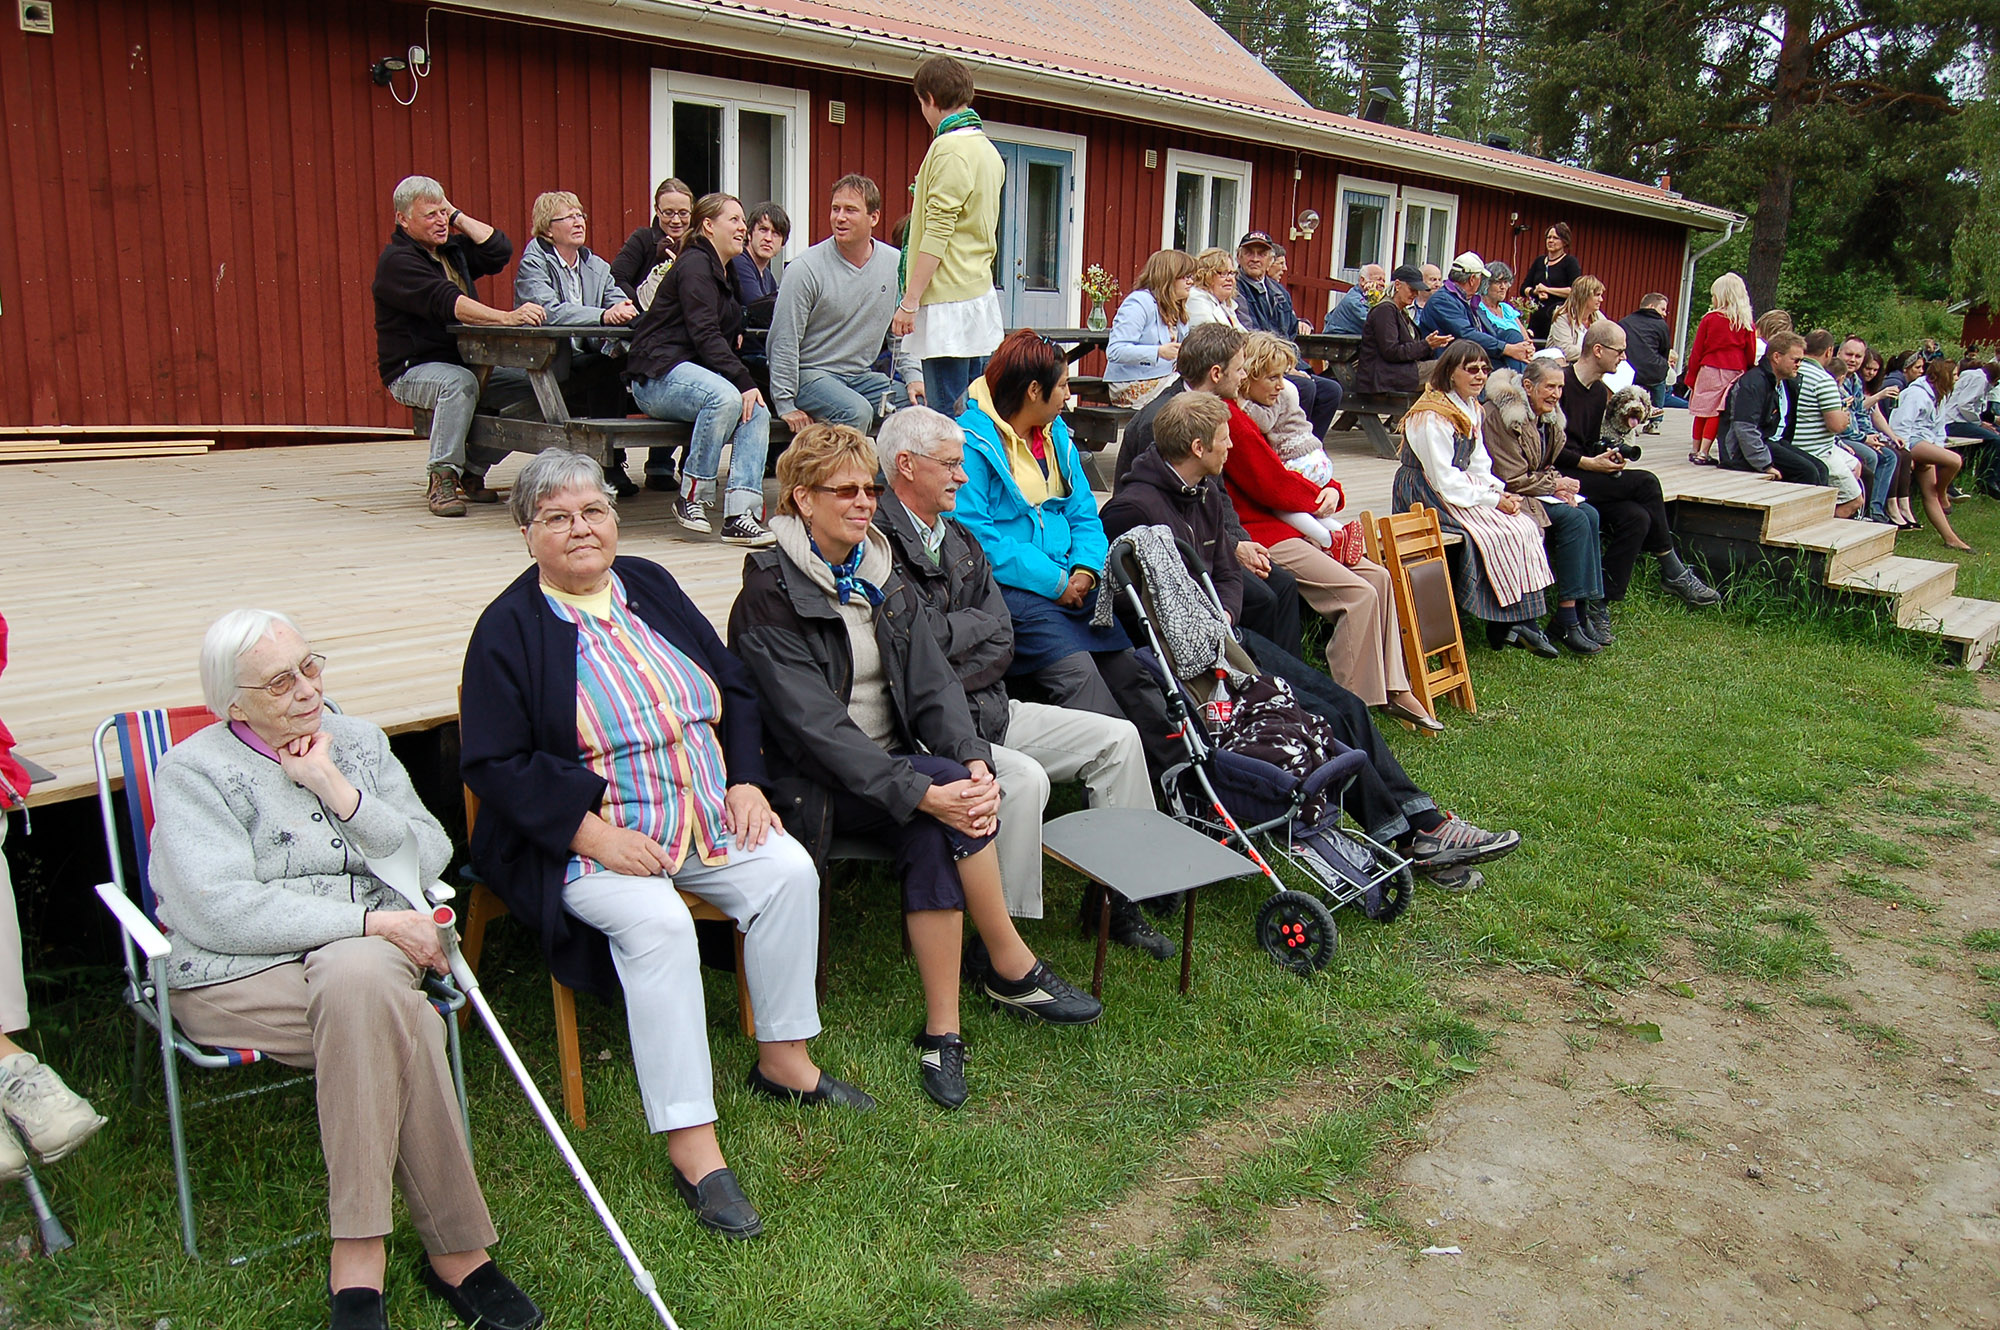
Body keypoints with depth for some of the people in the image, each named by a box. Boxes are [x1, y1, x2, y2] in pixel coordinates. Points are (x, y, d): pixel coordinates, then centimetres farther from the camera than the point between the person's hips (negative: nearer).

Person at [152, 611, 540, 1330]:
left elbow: (430, 857, 5)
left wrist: (335, 789, -7)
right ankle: (457, 1250, -23)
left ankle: (358, 1260, -25)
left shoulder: (358, 740, 14)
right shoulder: (190, 771, 1)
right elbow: (219, 909, -13)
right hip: (238, 976, -3)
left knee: (356, 977, -34)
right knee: (403, 1025, -32)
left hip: (364, 954, 3)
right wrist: (376, 922, -17)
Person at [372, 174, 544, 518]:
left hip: (466, 362, 8)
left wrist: (458, 216, 3)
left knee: (527, 384, -14)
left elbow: (500, 251, 4)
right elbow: (447, 302, -28)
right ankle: (441, 480, -26)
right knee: (460, 383, -39)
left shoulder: (452, 249, 14)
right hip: (412, 370, -8)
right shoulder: (397, 260, -12)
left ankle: (471, 471, -4)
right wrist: (505, 318, -39)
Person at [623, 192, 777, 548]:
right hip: (659, 375, -9)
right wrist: (743, 381, -27)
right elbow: (705, 334, -19)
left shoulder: (726, 273, 21)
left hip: (697, 372, 9)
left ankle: (740, 513, -26)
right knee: (727, 397, -35)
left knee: (758, 410, -18)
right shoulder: (694, 265, -8)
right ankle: (691, 497, -21)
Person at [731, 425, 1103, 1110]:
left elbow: (932, 683, 0)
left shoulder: (886, 578, 10)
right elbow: (815, 725, -21)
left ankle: (942, 1028, -22)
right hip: (818, 784, -5)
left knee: (933, 838, -28)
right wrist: (925, 791, -31)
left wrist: (974, 757, -21)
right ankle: (1012, 968, -16)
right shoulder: (771, 597, -11)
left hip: (897, 762, 5)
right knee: (943, 801, -30)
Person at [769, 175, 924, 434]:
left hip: (862, 375, 5)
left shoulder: (894, 263, 3)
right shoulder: (805, 269, -12)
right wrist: (786, 405, -13)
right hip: (811, 373, -5)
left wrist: (913, 375, 2)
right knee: (856, 412, -32)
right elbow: (784, 341, -11)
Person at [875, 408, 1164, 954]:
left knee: (1117, 737, 4)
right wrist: (978, 623, -2)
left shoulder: (960, 540, 17)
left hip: (986, 710, 9)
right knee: (1024, 779, -33)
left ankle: (1118, 900, 12)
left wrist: (946, 661, -10)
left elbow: (1001, 645, 10)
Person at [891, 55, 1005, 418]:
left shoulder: (949, 148, -11)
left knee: (948, 418, -9)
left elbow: (937, 234, -17)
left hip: (948, 302, -10)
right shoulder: (988, 149, 17)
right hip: (982, 294, 10)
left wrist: (910, 300, -16)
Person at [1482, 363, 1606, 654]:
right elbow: (1512, 479, -19)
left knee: (1589, 515, -14)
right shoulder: (1503, 416, -18)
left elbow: (1544, 467, 19)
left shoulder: (1548, 417, 11)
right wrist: (1556, 484, -11)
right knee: (1574, 519, -23)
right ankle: (1567, 620, -20)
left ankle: (1585, 610, -11)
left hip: (1536, 491, 9)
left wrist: (1558, 483, -4)